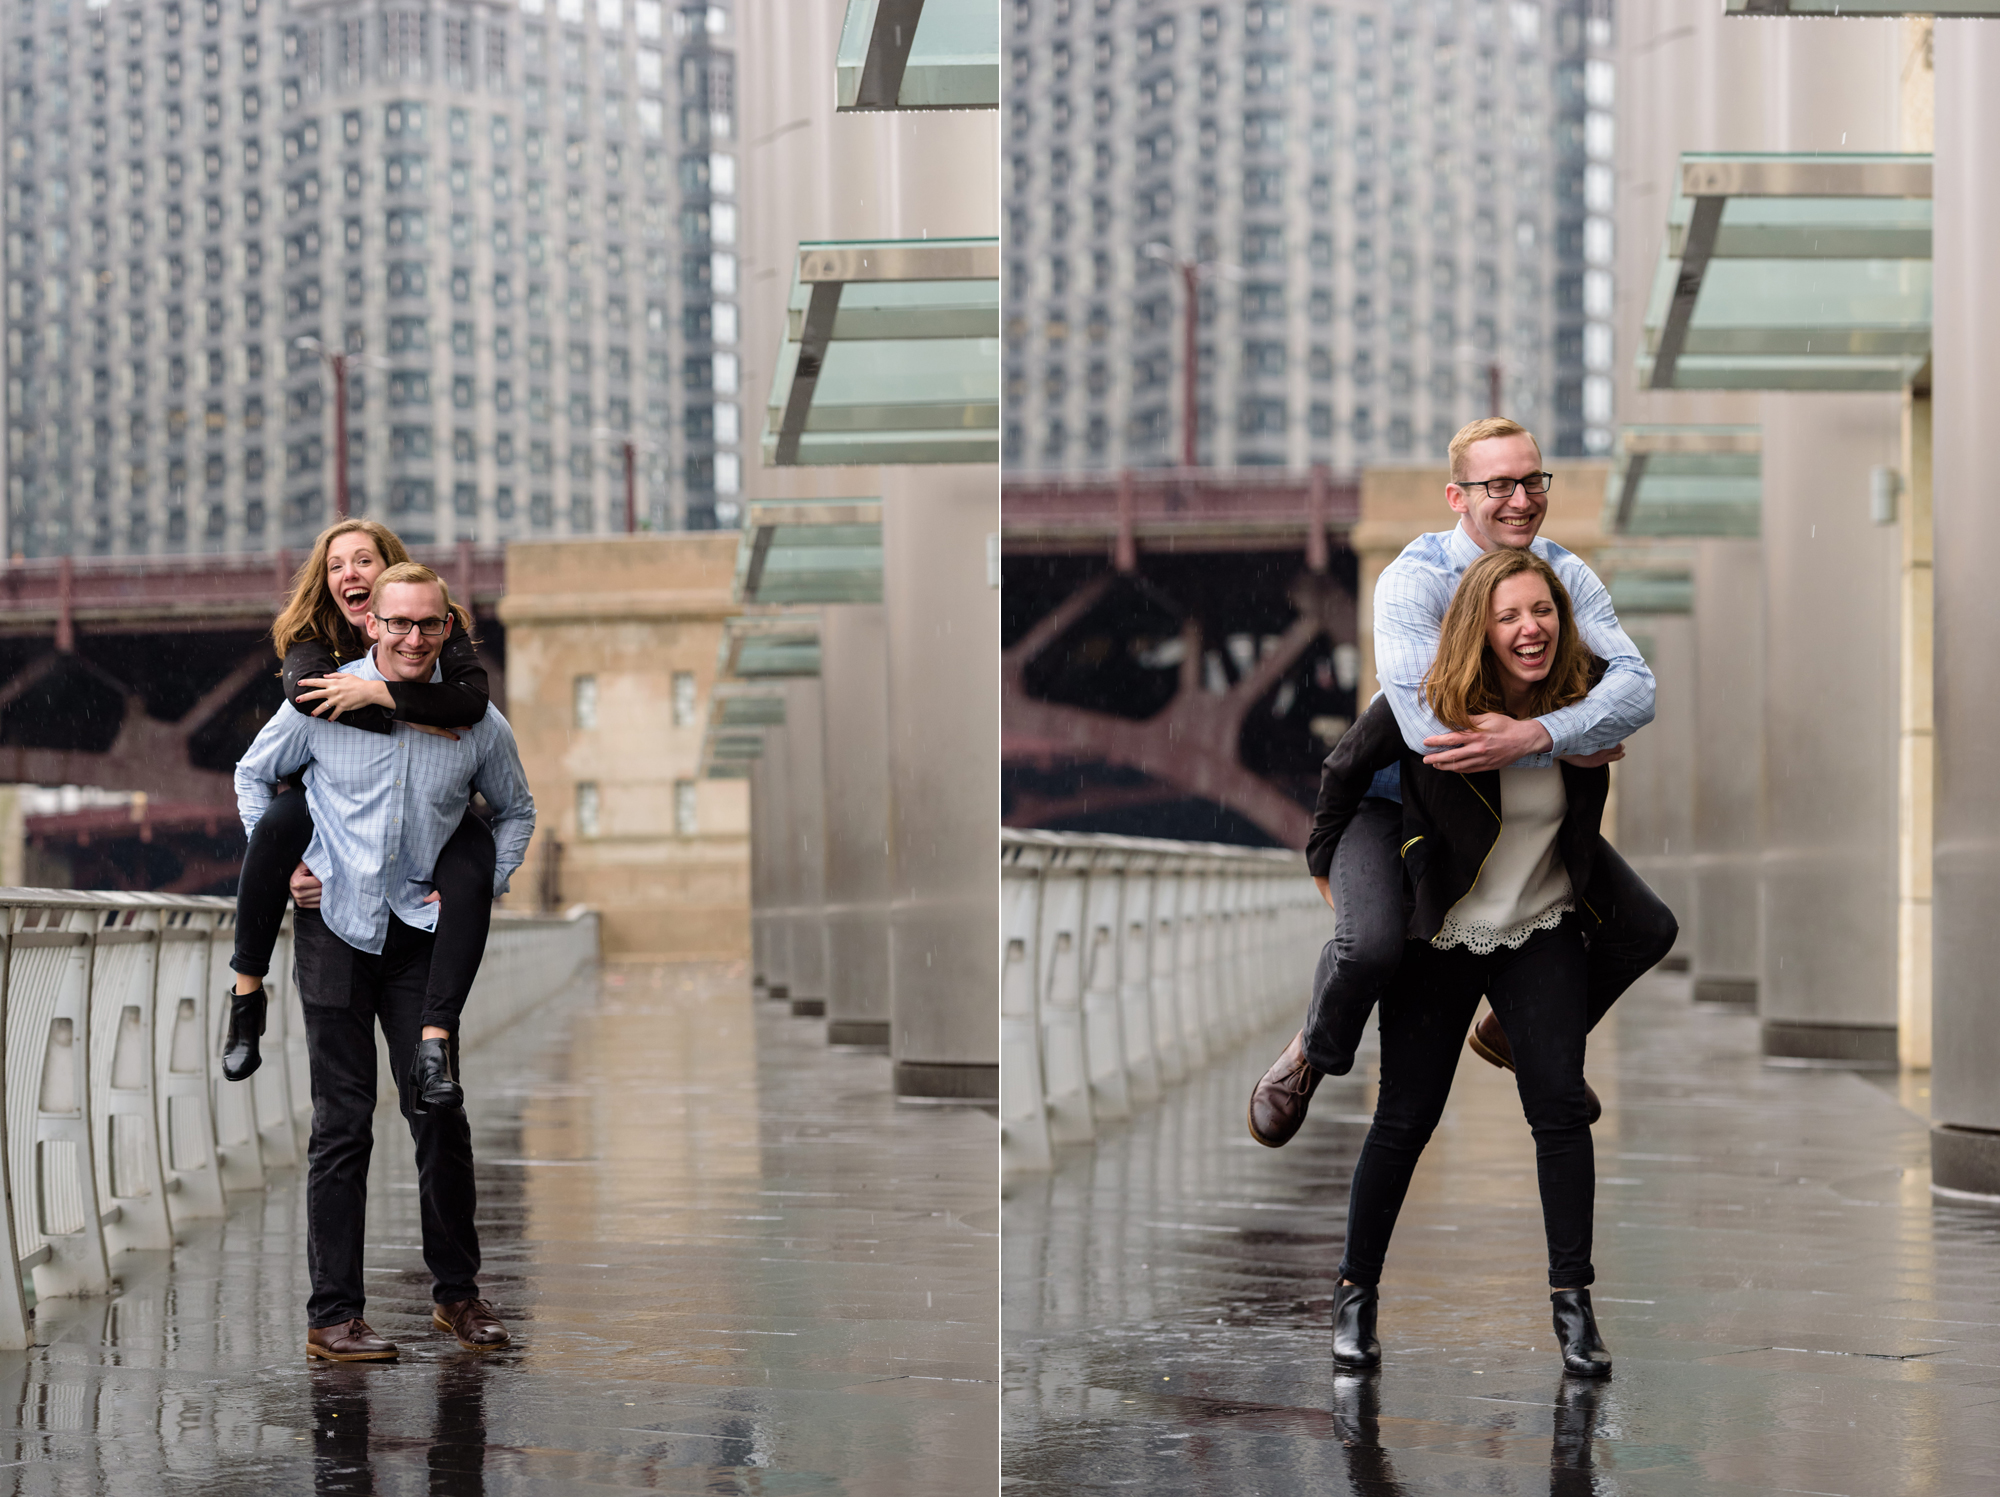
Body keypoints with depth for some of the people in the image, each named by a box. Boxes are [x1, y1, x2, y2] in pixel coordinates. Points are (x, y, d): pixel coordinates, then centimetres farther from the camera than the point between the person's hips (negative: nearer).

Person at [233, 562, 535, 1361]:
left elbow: (516, 811, 18)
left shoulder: (477, 721, 0)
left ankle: (456, 1292, 17)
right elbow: (253, 775, 13)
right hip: (334, 924, -1)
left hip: (422, 934, 1)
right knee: (342, 1123, 0)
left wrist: (483, 886, 5)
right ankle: (332, 1314, 4)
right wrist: (278, 862, 3)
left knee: (439, 1112, 0)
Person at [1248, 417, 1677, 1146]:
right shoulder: (1413, 579, -25)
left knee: (1646, 928, 2)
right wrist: (1566, 750, -33)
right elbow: (1425, 722, -38)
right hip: (1395, 798, -5)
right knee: (1371, 946, -33)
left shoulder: (1567, 574, -10)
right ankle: (1314, 1054, 3)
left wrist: (1533, 734, -42)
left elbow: (1635, 687, -25)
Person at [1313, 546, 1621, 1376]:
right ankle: (1355, 1294, 18)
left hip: (1543, 933, 1)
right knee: (1405, 1119, 2)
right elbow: (1346, 771, -2)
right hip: (1438, 935, -1)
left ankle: (1572, 1301, -4)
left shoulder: (1589, 692, -14)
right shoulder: (1426, 705, -19)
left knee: (1561, 1105, -12)